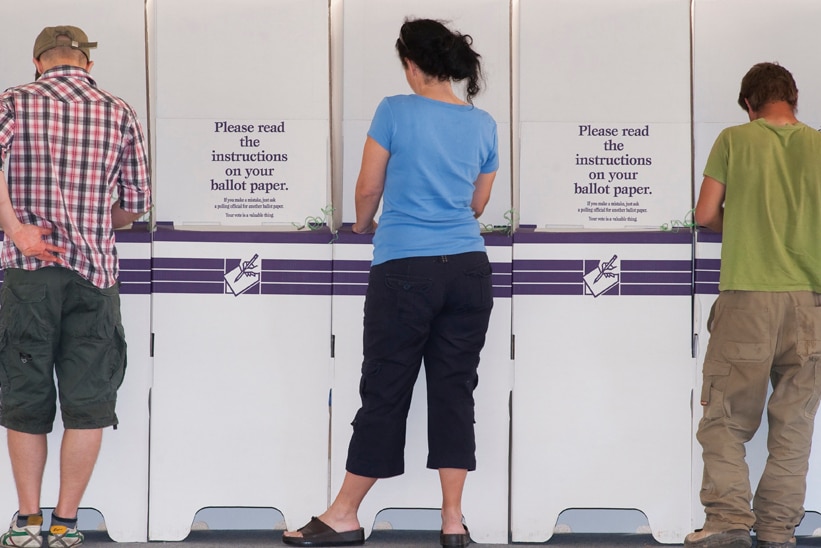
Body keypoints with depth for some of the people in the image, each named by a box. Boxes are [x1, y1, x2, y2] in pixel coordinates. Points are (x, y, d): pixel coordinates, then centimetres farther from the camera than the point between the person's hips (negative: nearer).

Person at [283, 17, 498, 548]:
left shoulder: (396, 112, -5)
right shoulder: (483, 125, 8)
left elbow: (368, 190, 3)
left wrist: (363, 225, 24)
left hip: (405, 270, -4)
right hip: (468, 269, 4)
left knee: (386, 390, 1)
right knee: (454, 389, 7)